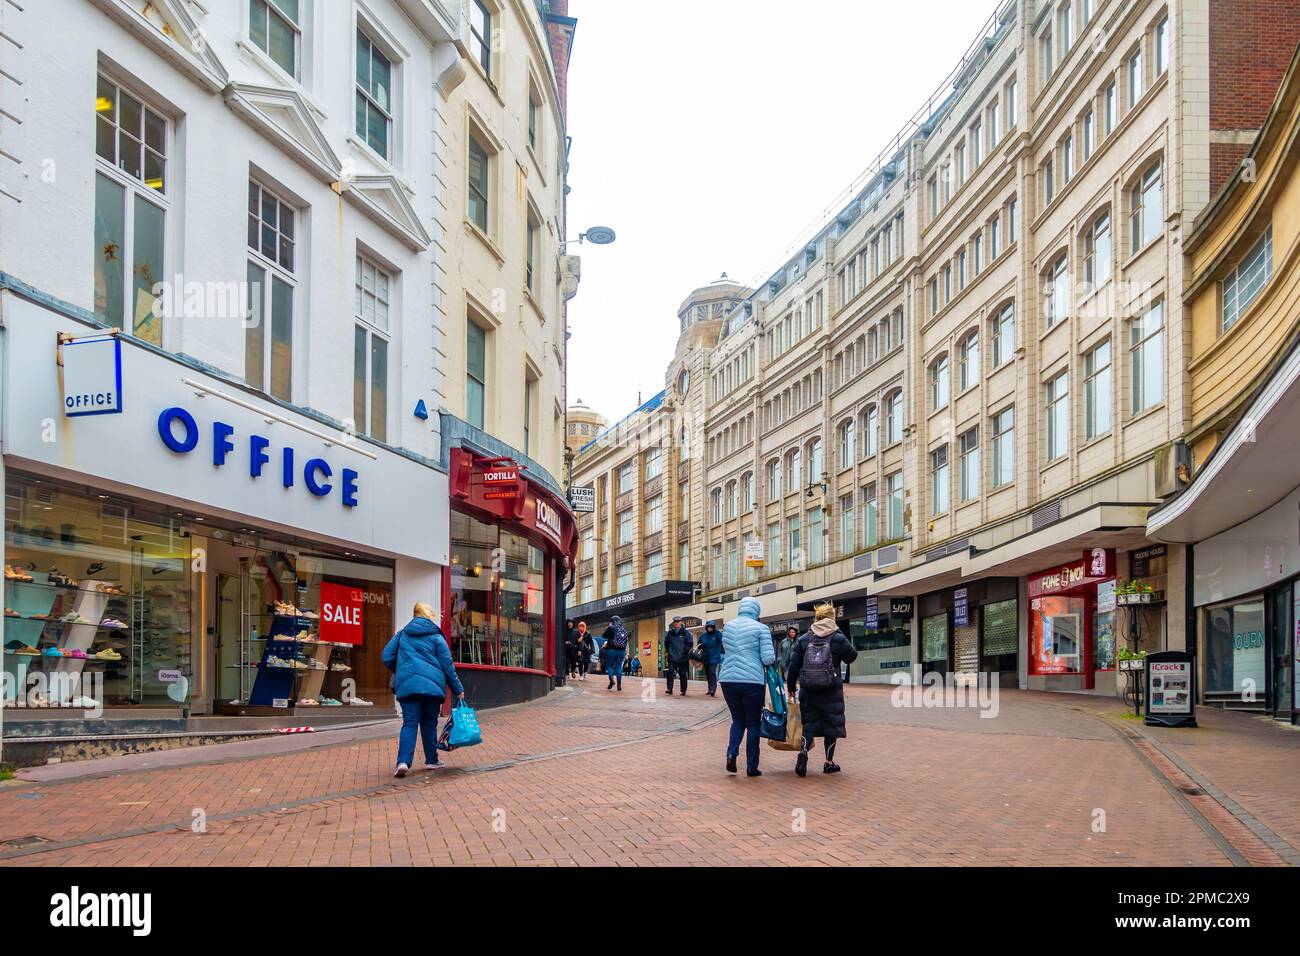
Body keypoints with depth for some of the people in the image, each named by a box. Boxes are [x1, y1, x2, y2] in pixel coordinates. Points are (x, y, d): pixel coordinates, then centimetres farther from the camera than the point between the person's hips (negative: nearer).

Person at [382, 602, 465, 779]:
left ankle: (403, 761, -19)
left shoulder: (402, 634, 12)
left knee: (409, 724, -2)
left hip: (407, 685, 1)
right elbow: (447, 665, 4)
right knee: (430, 724, 13)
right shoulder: (436, 637, 5)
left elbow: (387, 658, 10)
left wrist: (400, 672, 28)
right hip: (432, 686, -1)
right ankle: (431, 761, 17)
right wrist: (458, 689, 10)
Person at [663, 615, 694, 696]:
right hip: (672, 657, 2)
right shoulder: (670, 632, 8)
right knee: (670, 672, -11)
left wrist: (685, 651, -10)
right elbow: (666, 642, 20)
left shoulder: (686, 632, -3)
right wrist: (668, 650, 10)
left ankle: (683, 691, 12)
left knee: (683, 674, 4)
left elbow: (690, 644, -3)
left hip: (683, 658, -2)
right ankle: (670, 689, -11)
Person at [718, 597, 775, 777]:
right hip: (752, 681, -4)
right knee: (753, 723, 9)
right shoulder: (761, 629, -6)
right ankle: (752, 766, 9)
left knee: (738, 720, 19)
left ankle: (732, 753, -4)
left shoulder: (728, 626, 8)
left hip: (728, 680, 4)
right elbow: (768, 658, -11)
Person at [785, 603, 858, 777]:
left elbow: (793, 666, 2)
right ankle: (829, 762, 16)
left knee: (809, 723, 9)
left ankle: (803, 751, -16)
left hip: (808, 691, 2)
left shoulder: (803, 640, 2)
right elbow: (851, 657, 6)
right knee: (831, 724, 11)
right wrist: (851, 647, 24)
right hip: (832, 691, -2)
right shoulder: (838, 639, -6)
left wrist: (791, 690, 9)